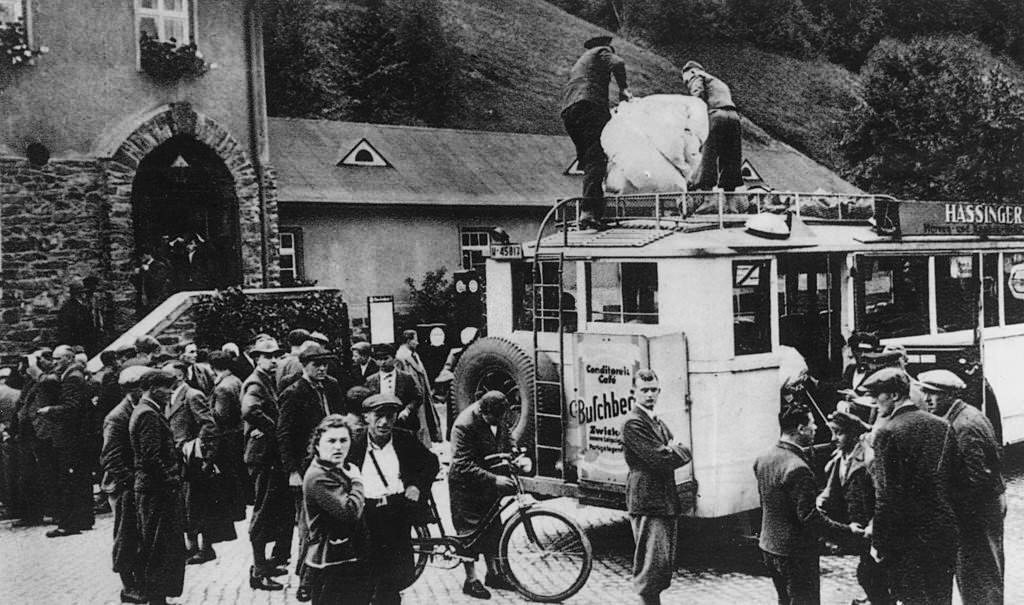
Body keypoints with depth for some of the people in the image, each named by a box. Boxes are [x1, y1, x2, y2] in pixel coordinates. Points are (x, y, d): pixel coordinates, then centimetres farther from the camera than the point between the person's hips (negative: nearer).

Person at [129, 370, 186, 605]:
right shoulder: (148, 414, -15)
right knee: (160, 548, -5)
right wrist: (171, 481, -18)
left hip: (154, 489, 11)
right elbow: (151, 457, -22)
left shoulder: (147, 411, 17)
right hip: (158, 490, -11)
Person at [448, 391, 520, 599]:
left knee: (492, 529, 14)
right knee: (470, 532, 1)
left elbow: (506, 440, 15)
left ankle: (494, 574, 28)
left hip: (490, 483, 7)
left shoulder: (498, 420, -6)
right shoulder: (464, 426, -29)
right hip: (467, 486, -7)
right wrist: (494, 479, -35)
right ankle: (471, 581, 12)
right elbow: (463, 466, -31)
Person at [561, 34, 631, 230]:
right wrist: (623, 88, 6)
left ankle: (598, 212, 1)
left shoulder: (578, 64, 39)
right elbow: (617, 64, -5)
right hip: (589, 104, -8)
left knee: (588, 161, 8)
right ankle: (589, 212, -31)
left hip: (567, 111, 8)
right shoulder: (602, 51, 16)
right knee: (596, 160, -17)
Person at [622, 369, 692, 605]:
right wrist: (675, 451, -2)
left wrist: (673, 451, -8)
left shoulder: (659, 423, 20)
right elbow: (660, 459, -19)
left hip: (667, 503, 9)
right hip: (648, 504, -9)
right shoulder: (633, 423, -11)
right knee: (652, 566, -9)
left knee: (665, 565, 14)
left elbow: (684, 453, 12)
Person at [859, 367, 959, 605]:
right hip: (945, 530, 6)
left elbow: (885, 495, -15)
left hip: (908, 534, -6)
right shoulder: (942, 426, 5)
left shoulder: (887, 432, -14)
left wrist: (878, 544, -8)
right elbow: (952, 481, 8)